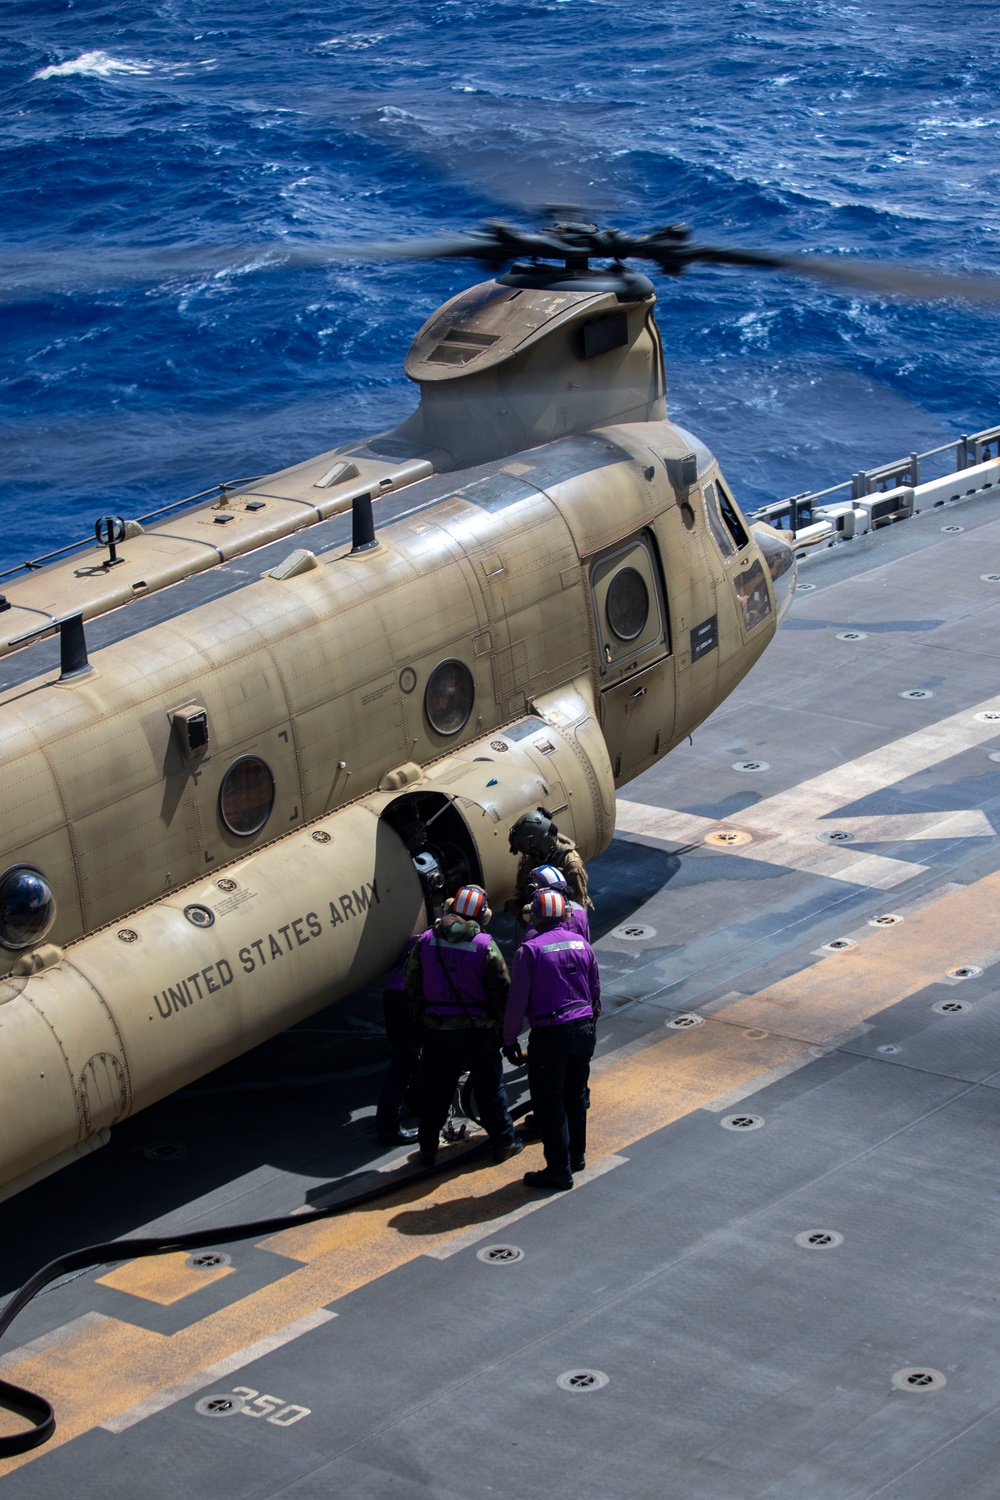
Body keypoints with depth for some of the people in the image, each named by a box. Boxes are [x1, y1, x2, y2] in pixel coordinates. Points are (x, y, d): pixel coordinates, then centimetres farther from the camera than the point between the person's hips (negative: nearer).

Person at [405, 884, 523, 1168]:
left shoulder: (426, 942, -3)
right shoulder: (485, 945, -12)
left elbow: (412, 987, 4)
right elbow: (501, 992, -8)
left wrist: (424, 1017, 16)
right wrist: (500, 1027, 4)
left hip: (436, 1028, 3)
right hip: (476, 1029, -3)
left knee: (435, 1088, 11)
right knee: (489, 1086, 12)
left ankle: (428, 1148, 16)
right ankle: (503, 1142, 21)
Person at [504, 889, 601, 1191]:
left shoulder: (529, 950, -13)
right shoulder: (581, 944, 5)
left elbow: (517, 999, -11)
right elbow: (596, 991, 13)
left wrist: (509, 1040, -2)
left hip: (549, 1034, -6)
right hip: (583, 1028, 6)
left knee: (549, 1104, 2)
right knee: (576, 1095, 21)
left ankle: (559, 1169, 4)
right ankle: (576, 1156, 31)